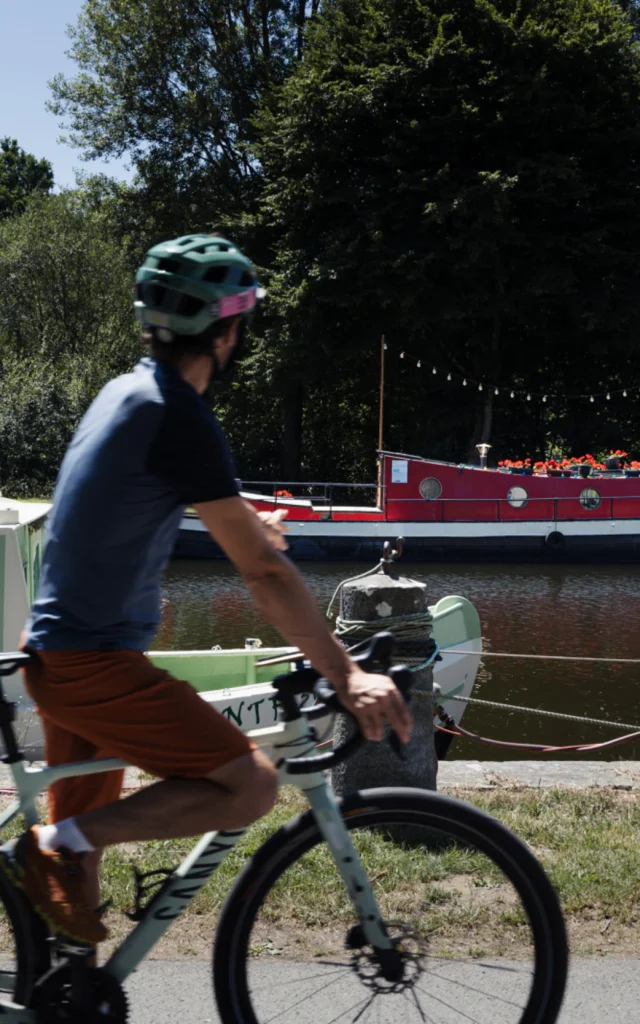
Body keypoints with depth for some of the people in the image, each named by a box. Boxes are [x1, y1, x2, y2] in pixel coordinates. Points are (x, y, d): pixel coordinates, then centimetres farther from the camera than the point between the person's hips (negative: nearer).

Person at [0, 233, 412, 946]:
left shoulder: (125, 392, 11)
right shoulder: (177, 415, -18)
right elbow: (264, 573, -21)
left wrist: (242, 520, 48)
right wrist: (345, 676, -19)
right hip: (95, 664, -10)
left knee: (84, 825, 18)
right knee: (249, 787, -12)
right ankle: (59, 843, -9)